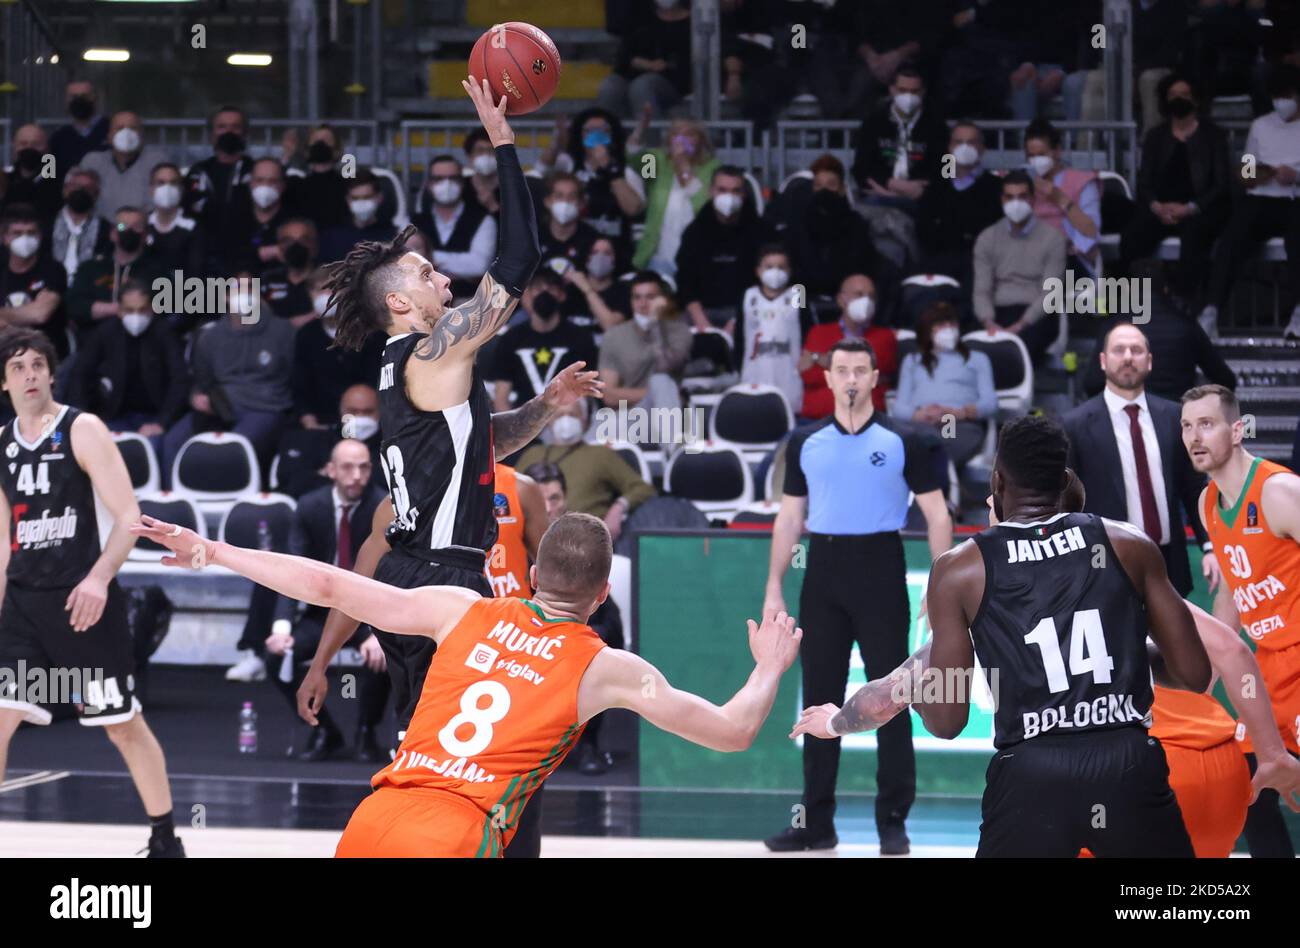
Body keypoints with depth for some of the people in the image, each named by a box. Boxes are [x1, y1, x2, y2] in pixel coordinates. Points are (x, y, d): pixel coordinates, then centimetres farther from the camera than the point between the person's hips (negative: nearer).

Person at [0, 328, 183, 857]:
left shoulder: (83, 431, -7)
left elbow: (128, 517, -13)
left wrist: (99, 578, -27)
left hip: (82, 599, -5)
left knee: (123, 725, 3)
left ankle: (166, 839, 16)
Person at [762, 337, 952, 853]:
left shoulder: (903, 442, 0)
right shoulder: (806, 442, 9)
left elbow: (937, 515, 0)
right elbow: (789, 518, 13)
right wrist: (774, 588, 6)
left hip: (880, 569, -3)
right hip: (823, 571, 3)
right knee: (820, 696, 5)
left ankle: (893, 822, 3)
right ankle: (817, 823, 10)